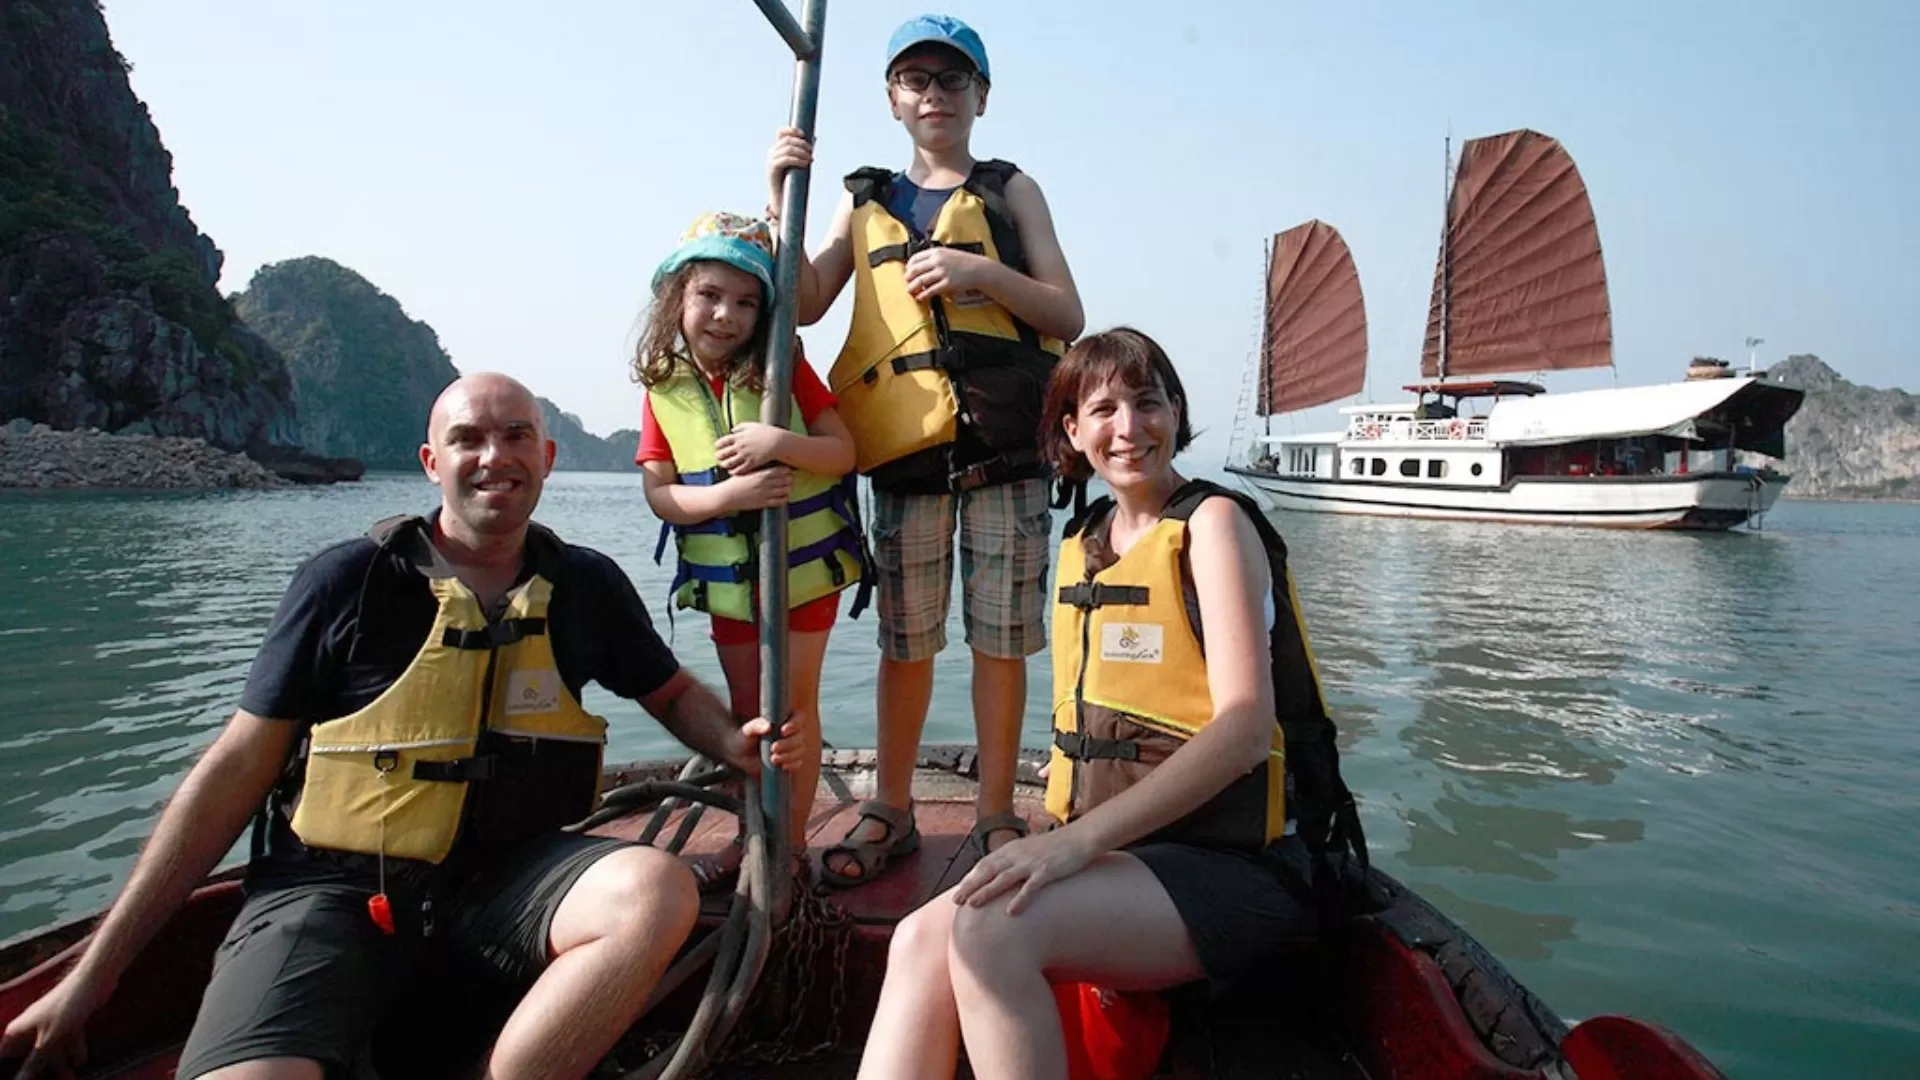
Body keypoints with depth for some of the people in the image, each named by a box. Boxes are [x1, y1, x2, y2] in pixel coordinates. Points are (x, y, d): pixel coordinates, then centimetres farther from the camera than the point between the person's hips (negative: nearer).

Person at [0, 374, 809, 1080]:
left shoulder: (586, 585, 5)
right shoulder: (349, 581, -2)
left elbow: (672, 693, 18)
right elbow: (236, 769, 1)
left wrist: (737, 744, -7)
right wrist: (93, 973, 1)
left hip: (503, 877, 4)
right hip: (332, 883, -3)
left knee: (659, 891, -28)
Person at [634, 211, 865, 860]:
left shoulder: (785, 369, -9)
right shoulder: (663, 388, -4)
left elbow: (844, 451, -13)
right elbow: (659, 494, -8)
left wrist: (780, 443, -30)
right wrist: (729, 495, -25)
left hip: (804, 565, -2)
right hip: (726, 577, 3)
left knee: (795, 704, 4)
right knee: (747, 709, 14)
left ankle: (793, 837, 18)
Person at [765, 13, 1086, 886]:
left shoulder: (1011, 191, 14)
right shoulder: (864, 201, 18)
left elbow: (1068, 316, 6)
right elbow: (805, 305, 6)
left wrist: (985, 272, -9)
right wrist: (782, 198, -2)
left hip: (1004, 440, -1)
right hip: (904, 448, 1)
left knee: (1001, 639, 1)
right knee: (905, 641, 6)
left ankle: (996, 817, 14)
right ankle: (889, 813, 19)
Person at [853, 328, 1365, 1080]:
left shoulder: (1212, 523, -7)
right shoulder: (1080, 544, 14)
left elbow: (1245, 725, -18)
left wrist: (1081, 837, -26)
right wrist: (1060, 835, 1)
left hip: (1229, 866, -6)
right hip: (1111, 852, 6)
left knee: (989, 930, -30)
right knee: (922, 940, -19)